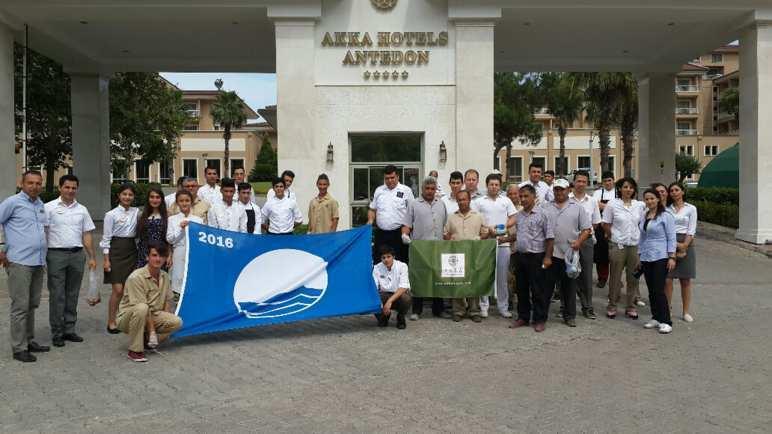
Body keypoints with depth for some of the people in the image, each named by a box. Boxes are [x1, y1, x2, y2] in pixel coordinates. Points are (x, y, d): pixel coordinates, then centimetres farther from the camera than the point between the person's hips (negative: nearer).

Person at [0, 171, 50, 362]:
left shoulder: (41, 205, 15)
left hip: (38, 262, 7)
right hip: (20, 262, -7)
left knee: (32, 305, 13)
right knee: (20, 306, -5)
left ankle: (29, 341, 23)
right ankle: (19, 348, 1)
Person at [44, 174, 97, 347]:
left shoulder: (82, 210, 12)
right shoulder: (49, 208, 1)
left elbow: (87, 235, 13)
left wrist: (92, 257, 8)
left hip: (77, 255, 4)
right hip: (56, 254, -4)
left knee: (72, 295, 9)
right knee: (57, 295, -1)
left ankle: (69, 330, 17)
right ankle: (57, 333, 6)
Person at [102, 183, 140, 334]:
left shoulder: (136, 212, 8)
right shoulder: (111, 214, -4)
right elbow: (106, 238, -4)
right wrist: (106, 259, -8)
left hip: (132, 250, 4)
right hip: (116, 250, -4)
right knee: (118, 289, -7)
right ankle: (111, 322, 4)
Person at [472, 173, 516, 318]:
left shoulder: (506, 201, 10)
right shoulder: (479, 202, 3)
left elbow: (513, 218, 9)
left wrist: (505, 226, -9)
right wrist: (488, 228, -13)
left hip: (503, 242, 2)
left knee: (502, 276, 6)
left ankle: (503, 307, 15)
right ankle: (483, 306, 11)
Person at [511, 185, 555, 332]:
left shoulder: (542, 214, -8)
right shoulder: (519, 215, 11)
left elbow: (549, 237, -10)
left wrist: (547, 257, -14)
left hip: (536, 256, -6)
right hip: (520, 255, 6)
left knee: (538, 290, 0)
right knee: (521, 288, 13)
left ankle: (539, 320, 9)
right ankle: (523, 317, 24)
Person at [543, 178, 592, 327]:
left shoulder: (577, 207, 6)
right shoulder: (546, 207, 8)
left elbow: (586, 229, 4)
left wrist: (579, 242, -12)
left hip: (570, 253, 0)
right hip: (550, 253, 0)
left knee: (569, 286, 8)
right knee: (547, 285, 5)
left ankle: (569, 316, 17)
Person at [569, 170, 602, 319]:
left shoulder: (592, 201, 8)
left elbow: (595, 223, 13)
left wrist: (589, 230, -1)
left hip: (587, 240, 2)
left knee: (586, 274, 6)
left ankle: (587, 307, 14)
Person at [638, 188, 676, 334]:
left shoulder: (666, 216, -5)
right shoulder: (643, 217, 13)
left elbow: (671, 238, -8)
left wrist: (672, 257, -13)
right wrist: (639, 255, 15)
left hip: (661, 258, -6)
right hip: (646, 258, 6)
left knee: (659, 290, -10)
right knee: (651, 290, 9)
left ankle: (666, 322, -4)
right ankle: (656, 318, 19)